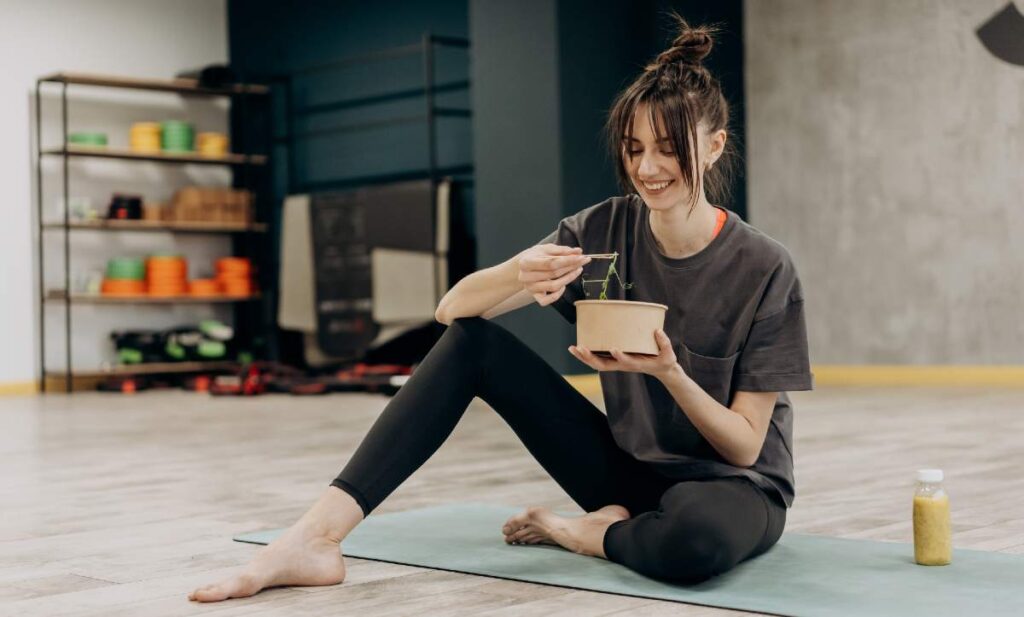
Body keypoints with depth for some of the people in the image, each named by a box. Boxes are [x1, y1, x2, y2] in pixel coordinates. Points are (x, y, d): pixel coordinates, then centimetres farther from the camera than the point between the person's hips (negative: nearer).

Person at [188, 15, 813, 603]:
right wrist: (519, 274, -36)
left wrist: (669, 372, -30)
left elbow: (746, 445, -13)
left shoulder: (765, 270, -16)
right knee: (472, 340, -14)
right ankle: (315, 538, -23)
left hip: (729, 486, -3)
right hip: (626, 468, 4)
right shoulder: (604, 230, -6)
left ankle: (571, 530, -8)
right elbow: (453, 308, -14)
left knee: (694, 538, -43)